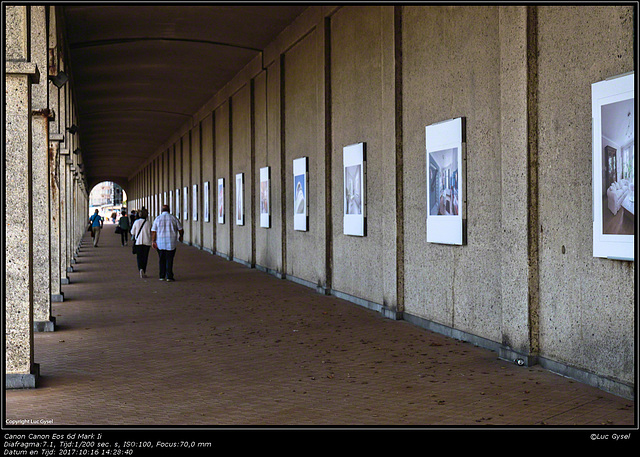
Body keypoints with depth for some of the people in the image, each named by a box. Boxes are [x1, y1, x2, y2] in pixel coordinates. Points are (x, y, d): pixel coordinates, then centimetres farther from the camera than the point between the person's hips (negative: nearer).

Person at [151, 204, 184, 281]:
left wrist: (153, 241, 1)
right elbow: (180, 229, 6)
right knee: (169, 260, 1)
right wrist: (180, 236, 24)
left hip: (160, 243, 1)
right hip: (171, 243, -1)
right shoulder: (173, 218, 0)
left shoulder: (158, 218, 1)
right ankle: (169, 276, -4)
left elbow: (153, 231, -3)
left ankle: (162, 276, 14)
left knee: (162, 260, 12)